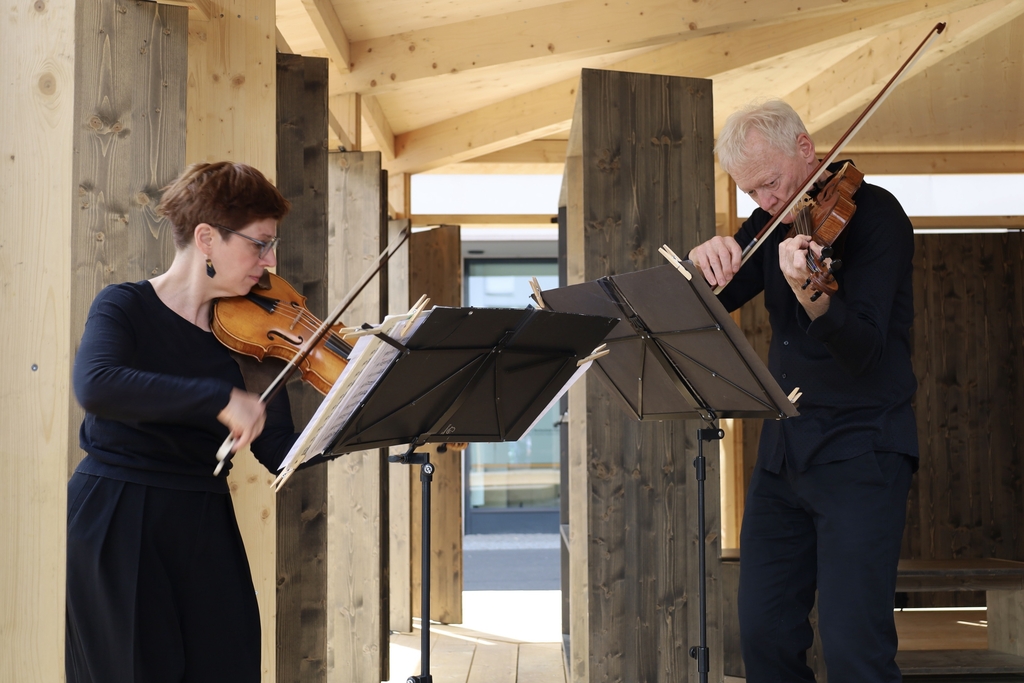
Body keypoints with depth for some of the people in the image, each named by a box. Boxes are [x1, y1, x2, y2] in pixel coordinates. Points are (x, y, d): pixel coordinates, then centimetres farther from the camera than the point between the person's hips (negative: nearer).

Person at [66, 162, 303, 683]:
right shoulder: (125, 307, -7)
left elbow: (281, 452, -1)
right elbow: (95, 386, -30)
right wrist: (221, 398, -36)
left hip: (205, 533, 4)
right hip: (117, 529, -4)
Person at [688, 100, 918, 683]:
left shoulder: (873, 213, -10)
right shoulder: (773, 222, 10)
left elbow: (861, 351, -21)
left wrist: (812, 297, -41)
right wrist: (705, 263, -15)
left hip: (860, 450, -7)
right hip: (784, 447, 7)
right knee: (765, 632, 8)